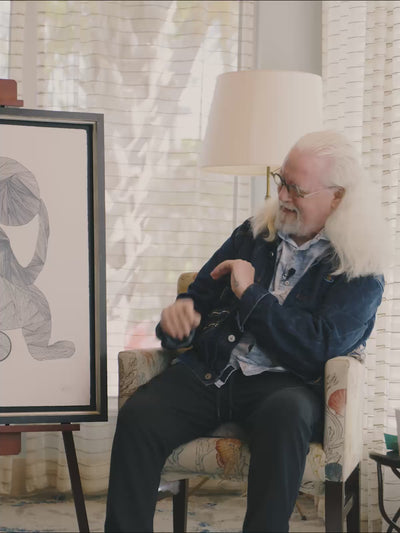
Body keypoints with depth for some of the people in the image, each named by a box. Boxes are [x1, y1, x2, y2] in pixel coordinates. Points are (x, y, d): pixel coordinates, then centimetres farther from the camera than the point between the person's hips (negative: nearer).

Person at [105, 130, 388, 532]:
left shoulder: (360, 273, 2)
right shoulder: (254, 234, 18)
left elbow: (319, 351, -11)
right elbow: (200, 297, 24)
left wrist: (250, 295, -8)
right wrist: (178, 316, -2)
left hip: (283, 383, -3)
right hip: (207, 372, 4)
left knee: (287, 413, -40)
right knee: (137, 415, -26)